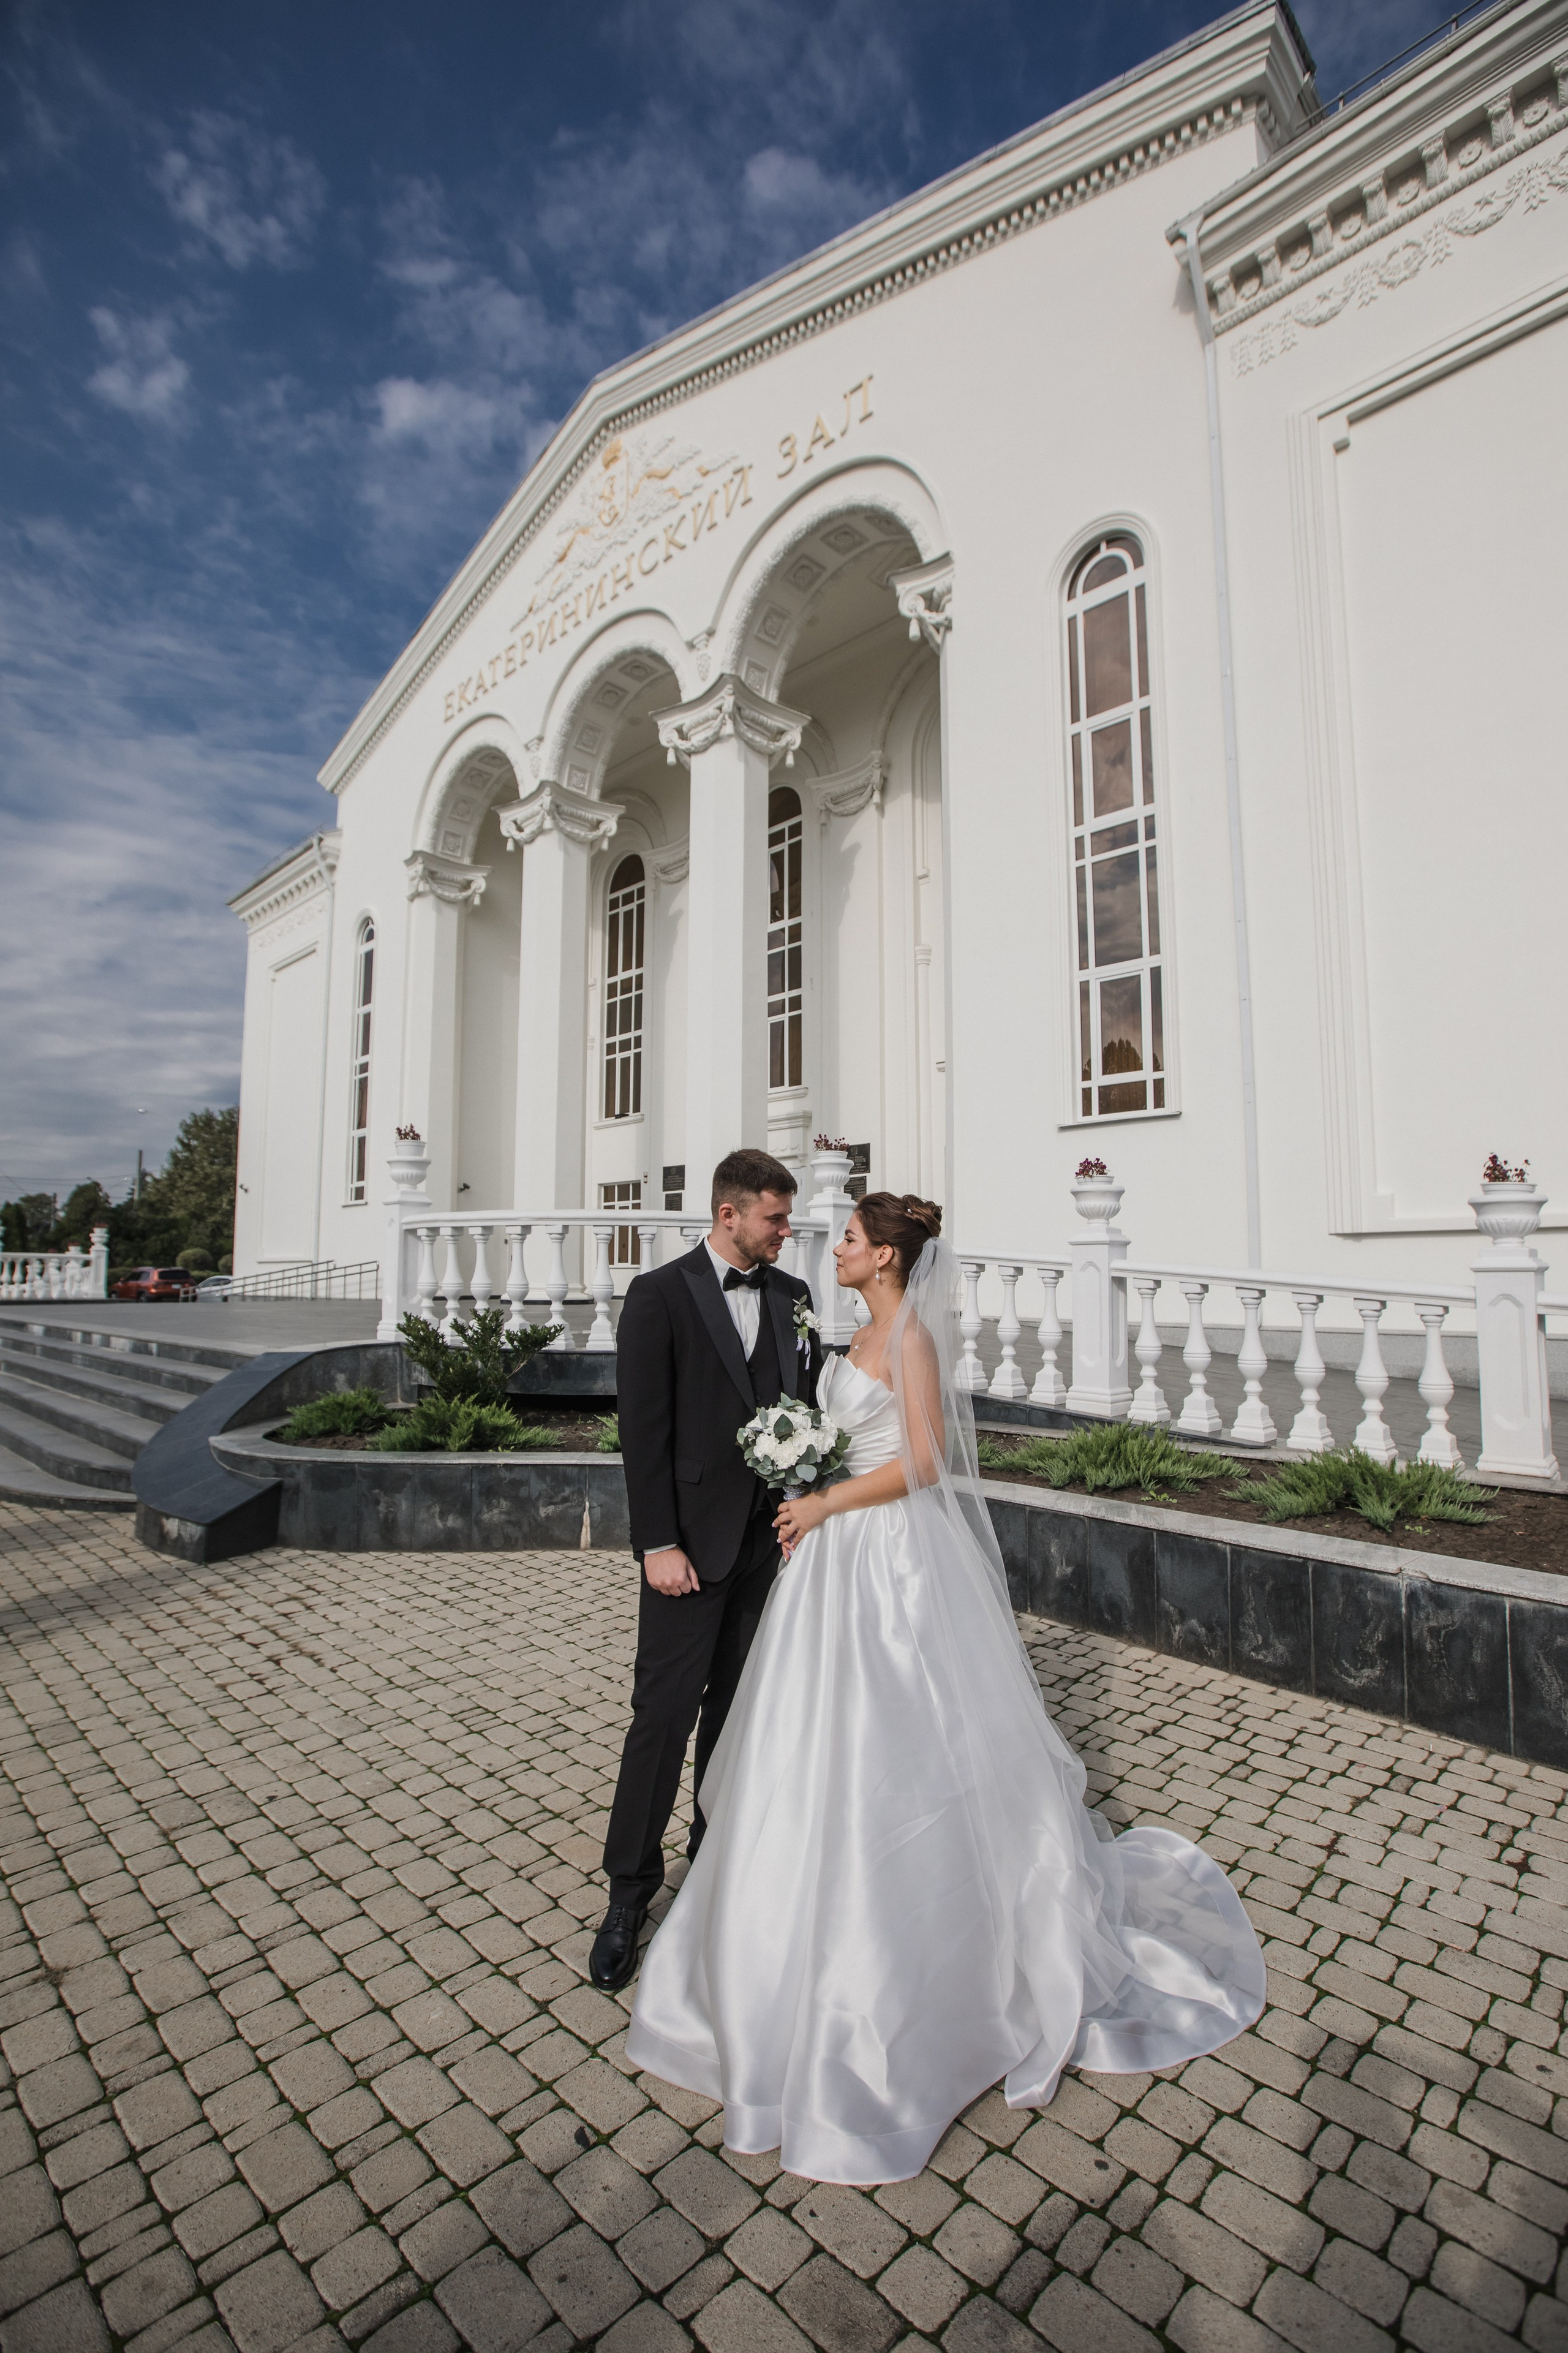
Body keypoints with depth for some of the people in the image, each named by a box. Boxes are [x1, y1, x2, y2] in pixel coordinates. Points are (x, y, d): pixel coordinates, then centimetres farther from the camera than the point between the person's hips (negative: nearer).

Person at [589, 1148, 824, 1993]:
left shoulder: (792, 1295, 6)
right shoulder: (660, 1295, -9)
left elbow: (811, 1406, 10)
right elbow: (642, 1429, -10)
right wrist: (659, 1543, -13)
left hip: (771, 1539, 5)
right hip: (692, 1543, -5)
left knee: (739, 1706, 17)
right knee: (664, 1711, 3)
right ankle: (630, 1889, 22)